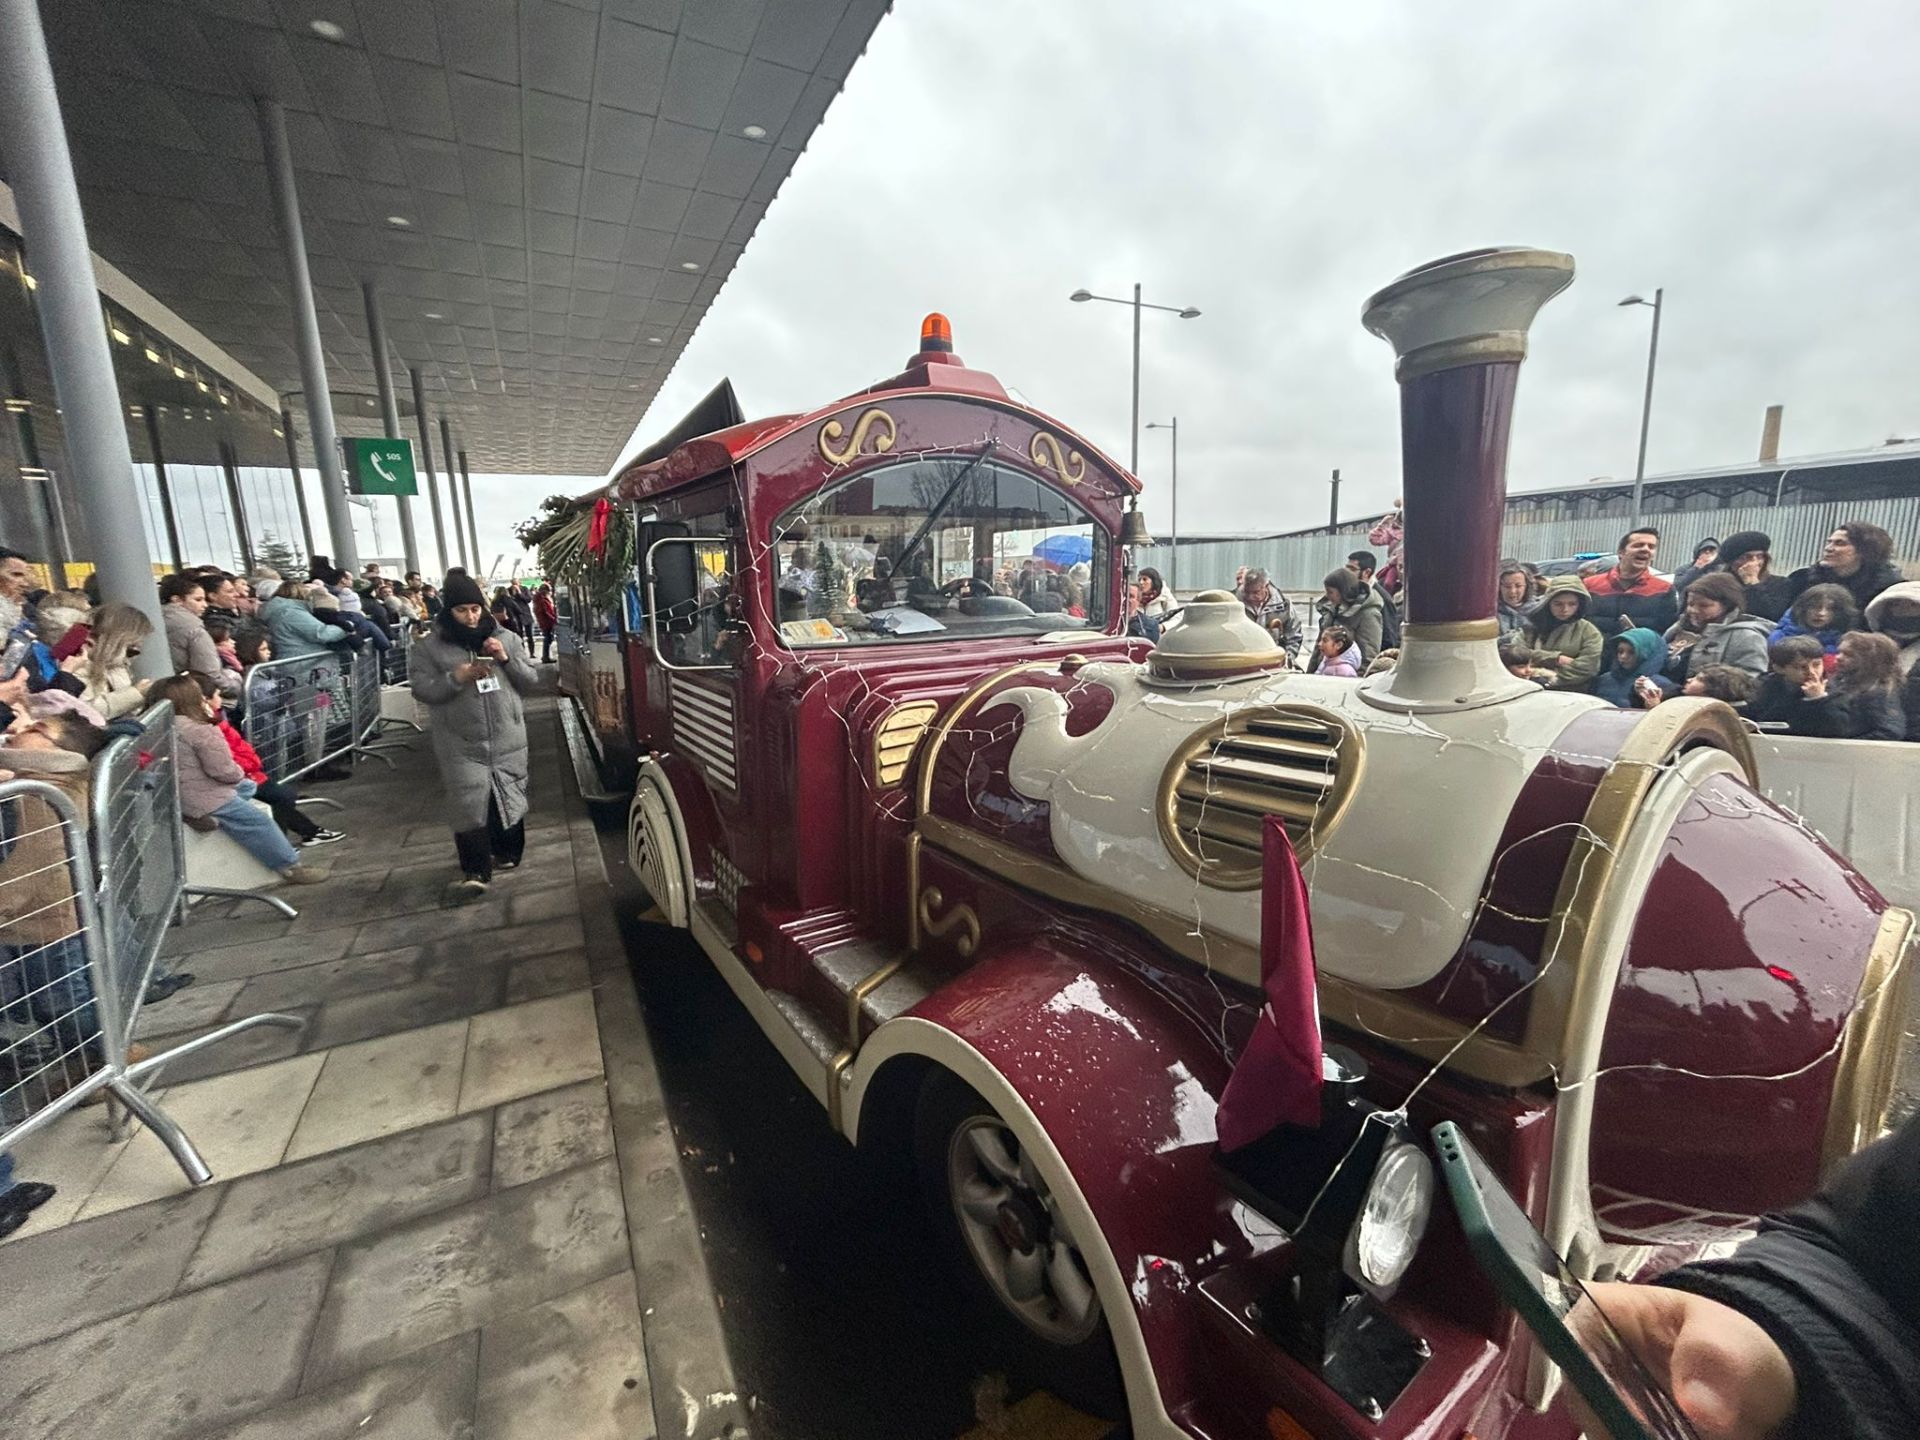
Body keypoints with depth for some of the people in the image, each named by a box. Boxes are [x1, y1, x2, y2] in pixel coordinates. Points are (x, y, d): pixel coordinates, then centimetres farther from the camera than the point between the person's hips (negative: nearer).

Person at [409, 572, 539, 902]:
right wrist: (456, 677, -19)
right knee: (468, 807, -7)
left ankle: (506, 853, 30)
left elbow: (532, 680, 6)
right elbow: (422, 690, -4)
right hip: (462, 745, -2)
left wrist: (507, 659, -10)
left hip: (508, 740, 2)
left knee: (510, 798, 12)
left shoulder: (506, 638, 6)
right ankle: (475, 872, -2)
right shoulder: (430, 646, 1)